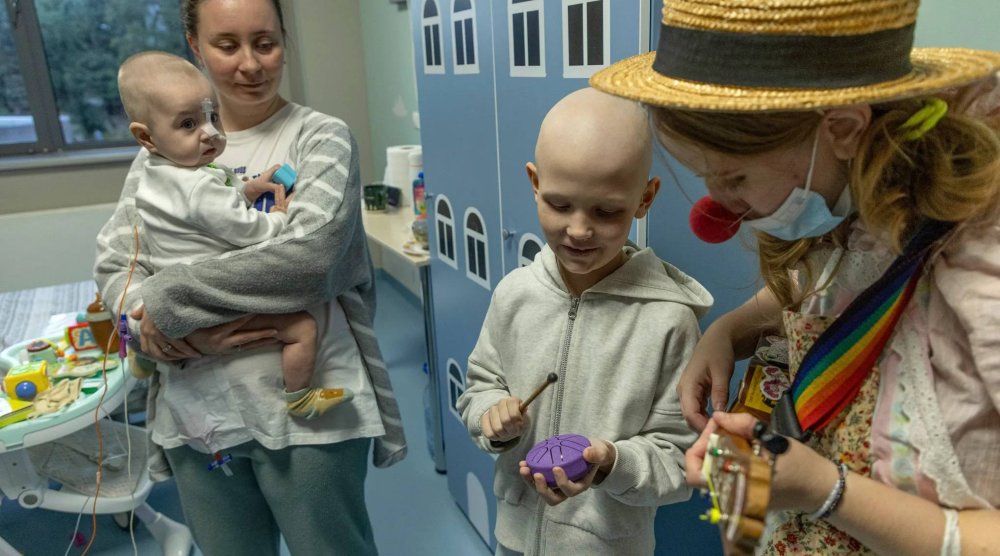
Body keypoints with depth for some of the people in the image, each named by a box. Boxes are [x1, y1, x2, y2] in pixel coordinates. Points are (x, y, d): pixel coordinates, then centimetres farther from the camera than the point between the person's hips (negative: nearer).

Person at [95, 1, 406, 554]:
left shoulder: (320, 136, -5)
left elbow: (309, 254, -21)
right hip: (193, 410, 4)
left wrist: (170, 299, -15)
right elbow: (113, 265, 3)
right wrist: (184, 332, -17)